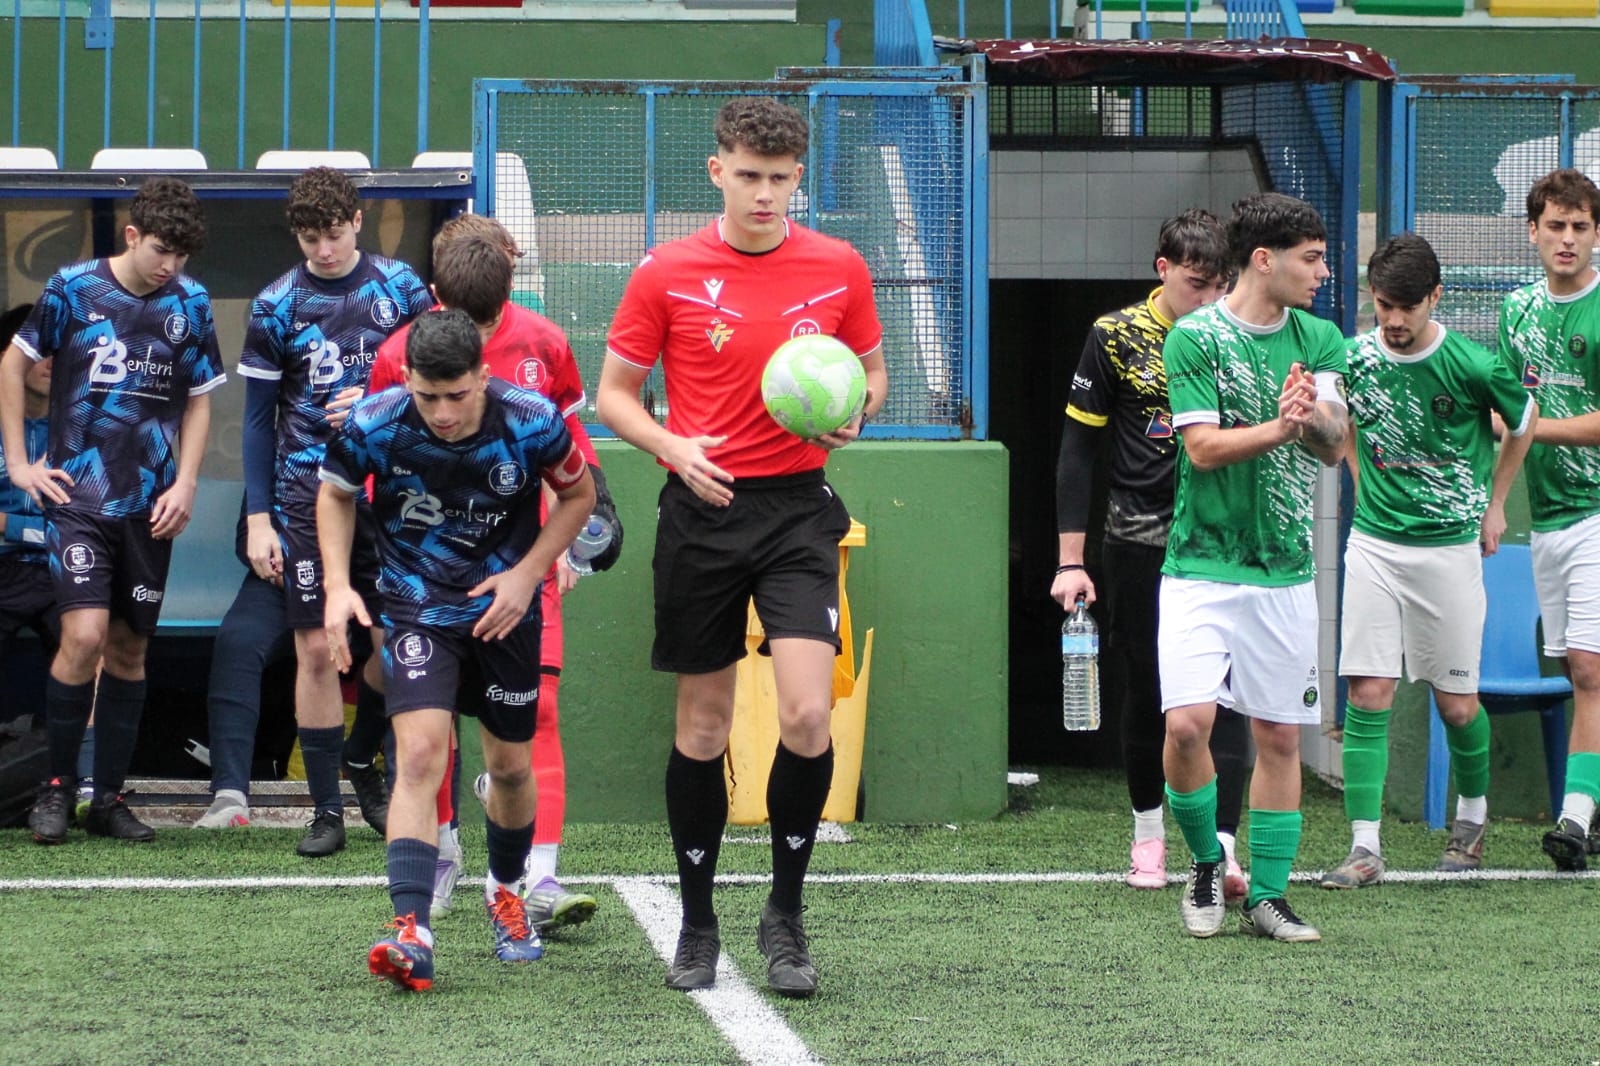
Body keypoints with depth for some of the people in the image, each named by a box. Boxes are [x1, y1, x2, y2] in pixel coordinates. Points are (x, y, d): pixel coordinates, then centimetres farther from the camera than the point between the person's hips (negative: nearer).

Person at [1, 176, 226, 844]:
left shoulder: (191, 304, 4)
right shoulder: (74, 288, -3)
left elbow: (200, 400, 13)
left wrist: (185, 484, 2)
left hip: (149, 505, 3)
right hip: (78, 494, -3)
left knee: (129, 649, 7)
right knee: (85, 636, -16)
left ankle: (109, 798, 16)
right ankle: (58, 785, 0)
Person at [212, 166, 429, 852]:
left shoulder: (400, 288, 2)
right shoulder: (277, 306, 2)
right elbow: (258, 418, 6)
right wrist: (258, 518, 1)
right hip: (307, 493, 0)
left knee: (391, 641, 1)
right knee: (316, 649, -3)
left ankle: (365, 766, 27)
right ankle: (326, 807, 4)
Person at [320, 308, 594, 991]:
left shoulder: (531, 422, -20)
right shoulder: (374, 425, -19)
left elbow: (579, 494, 0)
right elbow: (335, 494, 2)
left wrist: (526, 573, -10)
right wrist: (337, 586, -9)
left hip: (505, 608, 1)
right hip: (417, 608, -1)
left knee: (510, 765, 12)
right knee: (420, 754, -20)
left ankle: (506, 889, 43)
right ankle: (411, 934, -26)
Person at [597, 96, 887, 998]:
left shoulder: (839, 269, 3)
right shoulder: (669, 274, 0)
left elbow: (873, 370, 16)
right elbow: (616, 391, 5)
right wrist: (674, 448, -13)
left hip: (799, 509, 0)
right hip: (703, 510, 0)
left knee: (808, 715, -14)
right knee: (703, 725, 6)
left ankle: (786, 916, 4)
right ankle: (697, 924, 20)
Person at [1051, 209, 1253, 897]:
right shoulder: (1116, 336, -1)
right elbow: (1078, 451, 1)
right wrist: (1071, 560, -4)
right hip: (1139, 544, 0)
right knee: (1145, 691, 8)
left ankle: (1221, 848, -14)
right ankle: (1148, 832, 26)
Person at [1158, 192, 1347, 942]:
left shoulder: (1319, 340, 8)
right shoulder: (1194, 337, -5)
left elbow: (1334, 446, 0)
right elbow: (1202, 447, -11)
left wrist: (1313, 415, -21)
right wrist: (1280, 427, -22)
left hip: (1285, 570, 4)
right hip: (1202, 565, -4)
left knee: (1279, 736, 5)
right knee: (1187, 722, -15)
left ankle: (1266, 896, 13)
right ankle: (1206, 864, 8)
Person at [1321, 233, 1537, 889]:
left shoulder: (1473, 367, -12)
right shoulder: (1354, 357, -3)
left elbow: (1524, 422, 8)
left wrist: (1493, 506, 12)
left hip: (1449, 546, -2)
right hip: (1373, 541, 2)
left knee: (1456, 703, 6)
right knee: (1368, 694, -7)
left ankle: (1472, 812, 33)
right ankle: (1365, 847, -7)